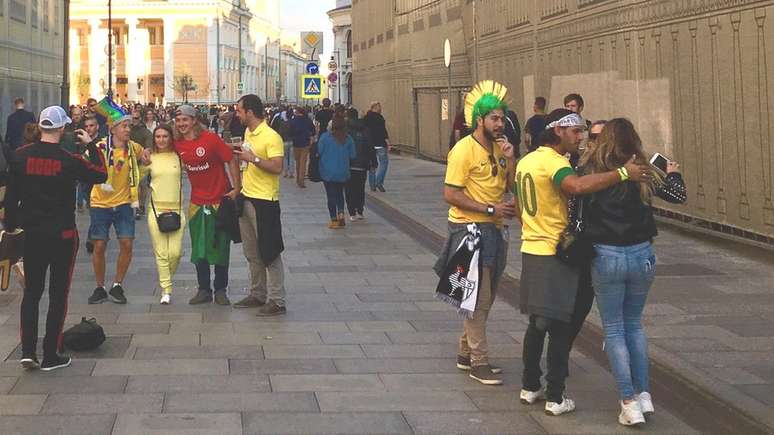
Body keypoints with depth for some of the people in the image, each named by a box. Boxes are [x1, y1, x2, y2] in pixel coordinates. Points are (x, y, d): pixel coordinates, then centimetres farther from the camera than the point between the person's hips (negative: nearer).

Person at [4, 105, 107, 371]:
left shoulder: (21, 156, -4)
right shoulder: (69, 160, -13)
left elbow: (11, 194, 0)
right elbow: (100, 175, 0)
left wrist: (10, 225, 10)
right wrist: (92, 147, 8)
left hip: (31, 233, 3)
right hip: (62, 234, -3)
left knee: (31, 292, 13)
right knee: (58, 294, 6)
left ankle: (28, 351, 5)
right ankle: (51, 356, 8)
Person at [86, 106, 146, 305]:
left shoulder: (134, 147, -1)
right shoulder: (100, 147, -11)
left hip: (124, 203, 2)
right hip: (101, 204, -2)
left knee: (127, 244, -6)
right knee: (99, 246, 0)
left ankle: (117, 286, 10)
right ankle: (100, 288, 17)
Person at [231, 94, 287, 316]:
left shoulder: (271, 137, -17)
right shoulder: (248, 132, 11)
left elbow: (277, 167, -25)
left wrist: (253, 158, -27)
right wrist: (239, 151, 14)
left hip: (265, 200, -9)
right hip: (246, 198, 9)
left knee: (269, 252, -5)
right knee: (252, 253, 15)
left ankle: (277, 301, 0)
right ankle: (258, 295, 26)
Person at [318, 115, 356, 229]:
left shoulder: (325, 137, -14)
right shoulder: (348, 139, -7)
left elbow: (319, 152, -8)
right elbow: (352, 156, 0)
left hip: (328, 172, -2)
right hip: (343, 173, 2)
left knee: (331, 195, 6)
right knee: (340, 193, 22)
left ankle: (334, 220, 7)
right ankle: (341, 213, 3)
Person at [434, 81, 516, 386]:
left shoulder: (499, 148, 10)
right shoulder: (464, 149, -14)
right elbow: (451, 194, -18)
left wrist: (510, 159, -7)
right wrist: (491, 209, -18)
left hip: (494, 229, 8)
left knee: (485, 297, 15)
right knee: (479, 298, -6)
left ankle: (466, 353, 27)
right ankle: (479, 362, 1)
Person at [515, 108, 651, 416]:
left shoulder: (527, 161, 13)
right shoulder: (553, 161, -17)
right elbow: (577, 186, -38)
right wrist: (623, 173, -36)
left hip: (530, 249, 9)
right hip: (555, 254, -9)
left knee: (537, 324, 18)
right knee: (560, 327, -1)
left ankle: (530, 387, 25)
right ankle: (556, 399, 2)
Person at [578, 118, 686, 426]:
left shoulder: (588, 172, -7)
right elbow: (678, 196, 6)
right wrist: (673, 174, 24)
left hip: (605, 256, -2)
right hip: (642, 255, 2)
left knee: (614, 330, 7)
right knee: (634, 324, 20)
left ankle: (630, 403, 2)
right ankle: (644, 394, 18)